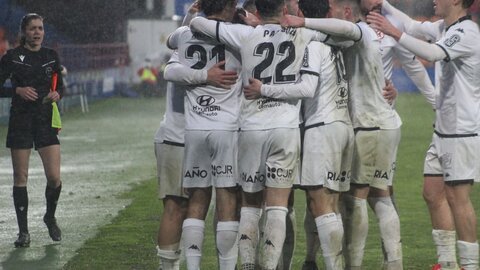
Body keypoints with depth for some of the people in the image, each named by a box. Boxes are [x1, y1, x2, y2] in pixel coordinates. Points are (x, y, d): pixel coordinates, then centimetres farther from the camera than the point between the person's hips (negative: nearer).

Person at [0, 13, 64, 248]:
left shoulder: (51, 56, 8)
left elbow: (60, 85, 18)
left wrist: (57, 93, -4)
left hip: (46, 121, 2)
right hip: (20, 121, -2)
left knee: (54, 177, -6)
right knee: (20, 178, 1)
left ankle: (50, 217, 21)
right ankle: (23, 231, 9)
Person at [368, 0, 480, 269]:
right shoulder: (445, 28, 11)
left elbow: (433, 53, -33)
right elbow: (413, 27, 24)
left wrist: (395, 33, -36)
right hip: (443, 128, 10)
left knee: (458, 196, -7)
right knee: (433, 192, 9)